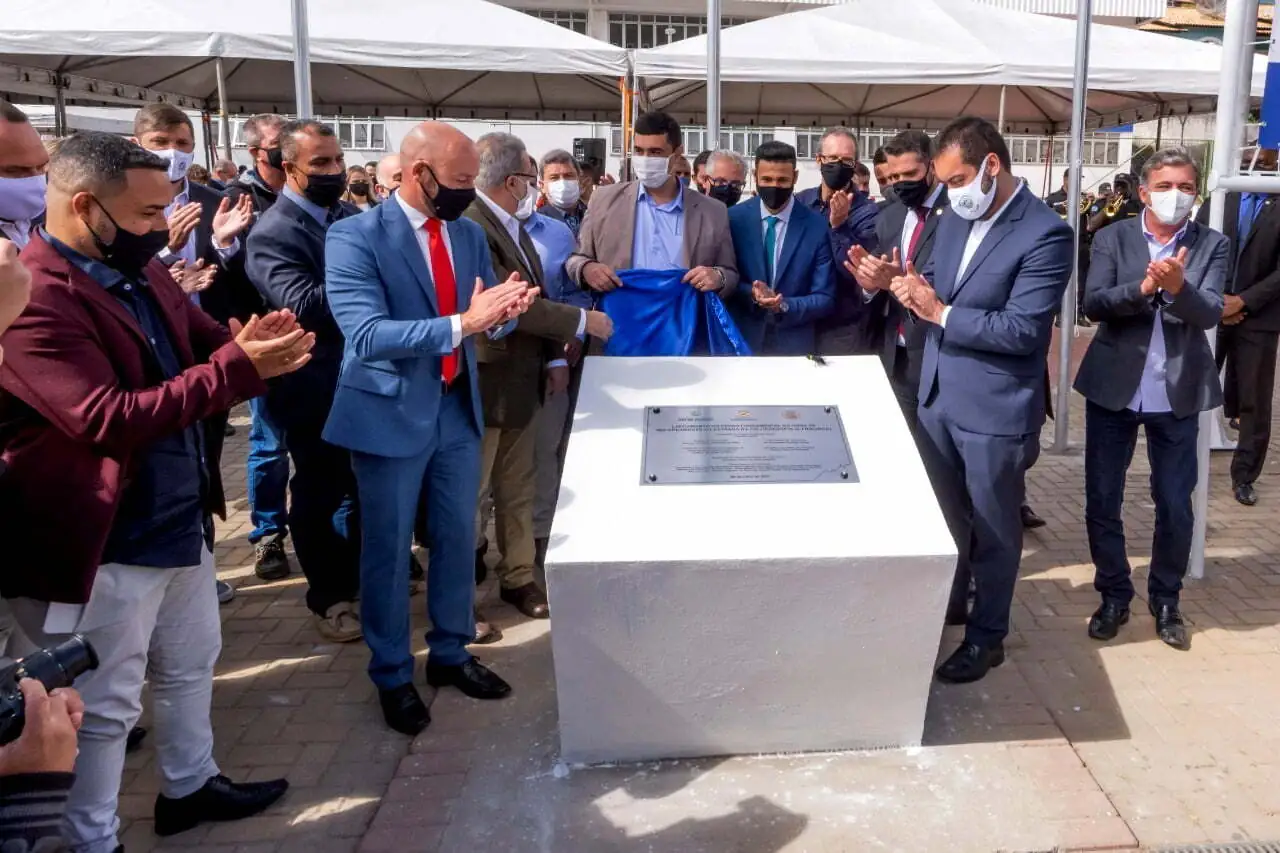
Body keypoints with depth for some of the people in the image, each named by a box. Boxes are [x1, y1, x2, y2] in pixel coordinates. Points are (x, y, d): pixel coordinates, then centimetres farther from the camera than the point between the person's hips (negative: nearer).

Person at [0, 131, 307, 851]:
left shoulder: (142, 271, 6)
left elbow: (204, 344, 11)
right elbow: (110, 419, -31)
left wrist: (249, 345, -14)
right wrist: (240, 369, -32)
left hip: (183, 518, 9)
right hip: (106, 542, -9)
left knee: (191, 665, 25)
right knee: (105, 705, 8)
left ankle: (190, 785, 46)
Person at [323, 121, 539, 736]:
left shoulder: (469, 234, 5)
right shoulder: (356, 236, -16)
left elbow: (487, 316, 5)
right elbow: (367, 335, -26)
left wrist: (502, 312, -20)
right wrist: (461, 324, -35)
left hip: (458, 408, 6)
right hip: (391, 412, -6)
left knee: (458, 540, 16)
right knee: (388, 551, 8)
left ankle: (451, 654, 34)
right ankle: (392, 676, 25)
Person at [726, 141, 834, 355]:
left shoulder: (818, 227, -6)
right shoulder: (733, 218, -3)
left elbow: (825, 298, -5)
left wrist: (785, 305, -21)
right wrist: (751, 295, -18)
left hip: (795, 346, -1)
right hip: (741, 341, 1)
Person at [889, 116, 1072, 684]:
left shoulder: (1045, 234, -18)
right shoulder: (954, 219, 6)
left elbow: (1022, 330, -23)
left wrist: (941, 313, -21)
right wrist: (914, 290, -9)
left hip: (995, 409, -7)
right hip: (938, 397, 7)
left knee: (993, 528, 10)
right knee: (944, 516, 22)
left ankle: (986, 636, 26)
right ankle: (947, 602, 42)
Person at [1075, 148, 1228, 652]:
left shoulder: (1211, 246, 0)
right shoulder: (1113, 239, -1)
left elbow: (1210, 313, -12)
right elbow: (1093, 304, -12)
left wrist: (1179, 286, -32)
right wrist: (1142, 288, -29)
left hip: (1178, 395, 0)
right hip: (1113, 388, 0)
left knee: (1175, 506, 8)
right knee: (1102, 500, 7)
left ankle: (1165, 600, 27)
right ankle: (1114, 595, 24)